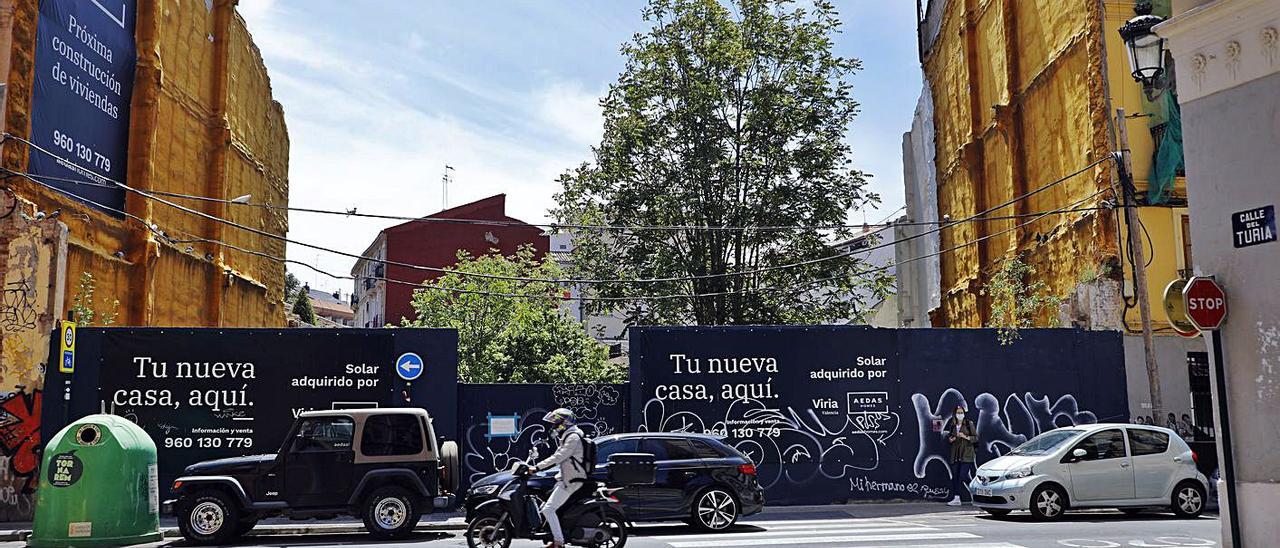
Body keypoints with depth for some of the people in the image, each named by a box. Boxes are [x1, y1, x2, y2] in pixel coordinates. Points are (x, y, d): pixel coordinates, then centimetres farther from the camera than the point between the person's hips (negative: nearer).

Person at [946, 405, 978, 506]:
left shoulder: (969, 424, 0)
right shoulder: (952, 425, 13)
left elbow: (976, 438, -2)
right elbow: (948, 437, 21)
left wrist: (965, 437, -16)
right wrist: (951, 439, -1)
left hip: (967, 454, -5)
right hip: (955, 454, 5)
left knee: (963, 476, -13)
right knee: (955, 476, 0)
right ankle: (956, 498, 2)